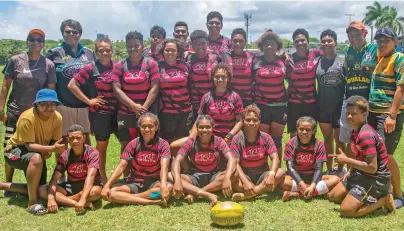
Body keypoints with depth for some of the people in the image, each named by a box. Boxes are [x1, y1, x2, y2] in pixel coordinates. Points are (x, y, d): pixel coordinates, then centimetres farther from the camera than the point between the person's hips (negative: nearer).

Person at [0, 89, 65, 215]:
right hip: (16, 150, -7)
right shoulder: (27, 118, -31)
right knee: (36, 159, -41)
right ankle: (32, 203, -29)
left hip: (38, 153, 7)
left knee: (39, 189, 8)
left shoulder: (57, 117, -15)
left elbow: (55, 141, -6)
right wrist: (52, 148, -45)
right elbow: (29, 145, -32)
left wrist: (48, 151, -28)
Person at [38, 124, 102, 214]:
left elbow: (91, 175, -32)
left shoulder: (92, 153, -18)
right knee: (42, 190, -17)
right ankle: (82, 204, -30)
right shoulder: (65, 156, -7)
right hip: (71, 186, 4)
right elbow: (54, 179, -14)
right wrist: (51, 199, -33)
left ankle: (62, 200, -18)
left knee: (95, 192, -39)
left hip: (89, 186, -4)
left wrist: (83, 198, -45)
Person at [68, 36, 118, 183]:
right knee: (102, 145, 10)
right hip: (99, 112, -3)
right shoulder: (91, 68, -8)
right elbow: (71, 85, -8)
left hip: (118, 111, 4)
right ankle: (102, 177, 25)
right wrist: (88, 101, -8)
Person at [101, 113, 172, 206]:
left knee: (169, 187, -34)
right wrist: (107, 186, -24)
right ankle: (152, 201, -30)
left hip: (153, 183, -1)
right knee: (111, 193, -24)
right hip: (134, 183, 2)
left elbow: (164, 166, -24)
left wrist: (163, 185, -44)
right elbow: (121, 165, -10)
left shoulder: (163, 144, -8)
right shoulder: (133, 144, -2)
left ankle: (127, 198, -26)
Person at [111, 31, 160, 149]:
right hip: (125, 113, 2)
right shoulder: (119, 66, 4)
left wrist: (144, 108, -13)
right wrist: (134, 106, -14)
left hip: (148, 112, -1)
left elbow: (154, 88, -6)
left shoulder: (151, 63, 1)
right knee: (126, 146, 7)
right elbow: (116, 89, -4)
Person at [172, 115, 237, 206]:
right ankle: (207, 194, -37)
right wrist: (177, 180, -39)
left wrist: (227, 178, -43)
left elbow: (232, 159, -23)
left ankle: (194, 193, -27)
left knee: (234, 174, -30)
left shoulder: (218, 141, -7)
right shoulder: (191, 142, -6)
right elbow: (176, 161, -18)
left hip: (214, 178, 0)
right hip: (194, 177, 0)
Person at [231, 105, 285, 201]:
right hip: (245, 176, -2)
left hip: (262, 176, 2)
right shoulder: (237, 139, -7)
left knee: (280, 172, -28)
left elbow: (275, 158, -13)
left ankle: (247, 195, -31)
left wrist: (271, 174, -35)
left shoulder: (266, 137, -2)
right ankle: (262, 189, -28)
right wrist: (245, 182, -31)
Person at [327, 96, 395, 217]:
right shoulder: (355, 131, 5)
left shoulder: (366, 135, -26)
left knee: (346, 210, -16)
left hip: (376, 179, -10)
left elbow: (372, 167, -28)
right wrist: (349, 173, 8)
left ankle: (383, 200, 0)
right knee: (332, 196, 14)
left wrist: (346, 160, -21)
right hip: (361, 174, 10)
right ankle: (372, 198, 17)